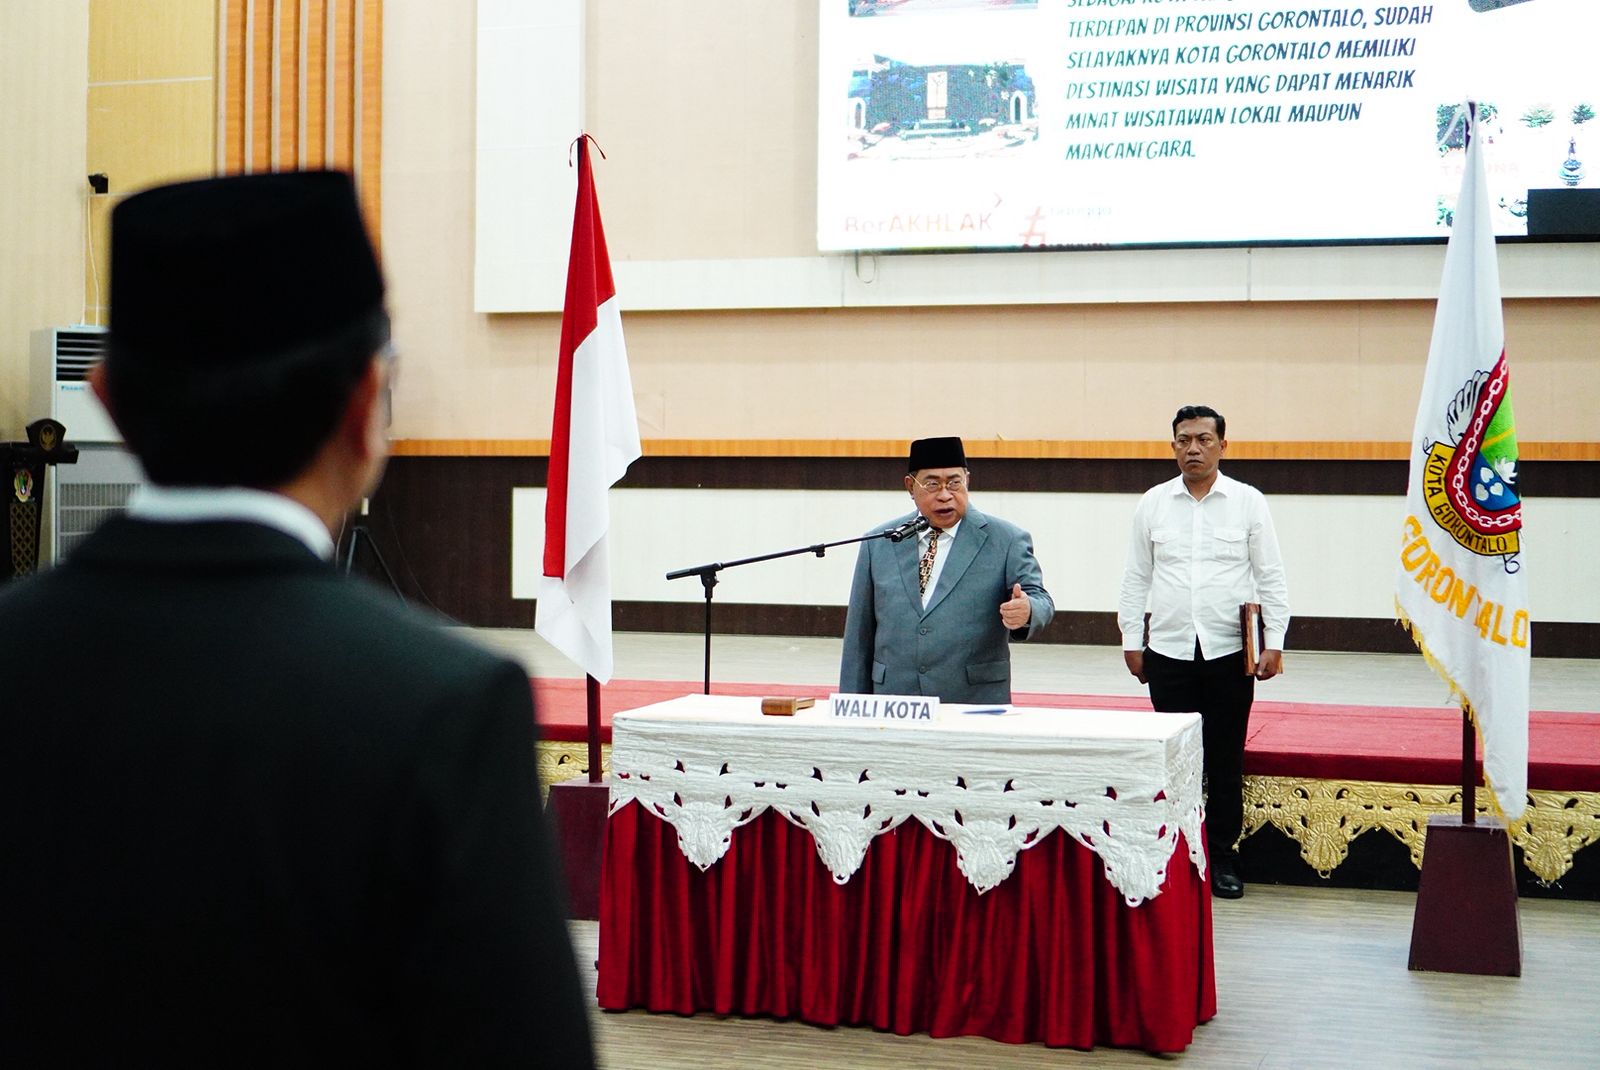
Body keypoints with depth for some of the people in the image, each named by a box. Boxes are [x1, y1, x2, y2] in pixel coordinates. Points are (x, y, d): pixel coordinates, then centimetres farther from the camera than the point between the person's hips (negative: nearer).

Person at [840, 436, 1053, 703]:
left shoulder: (1006, 541, 1)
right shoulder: (879, 543, 9)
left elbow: (1038, 599, -7)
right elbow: (859, 634, 10)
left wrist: (1026, 612, -31)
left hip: (976, 705, -2)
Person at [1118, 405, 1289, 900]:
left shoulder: (1248, 502, 2)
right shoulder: (1153, 503, 6)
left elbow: (1270, 578, 3)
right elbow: (1136, 578, 10)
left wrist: (1274, 643, -3)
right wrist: (1131, 641, 6)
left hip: (1229, 652, -1)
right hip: (1169, 652, 1)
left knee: (1226, 761, 5)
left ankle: (1223, 858, 15)